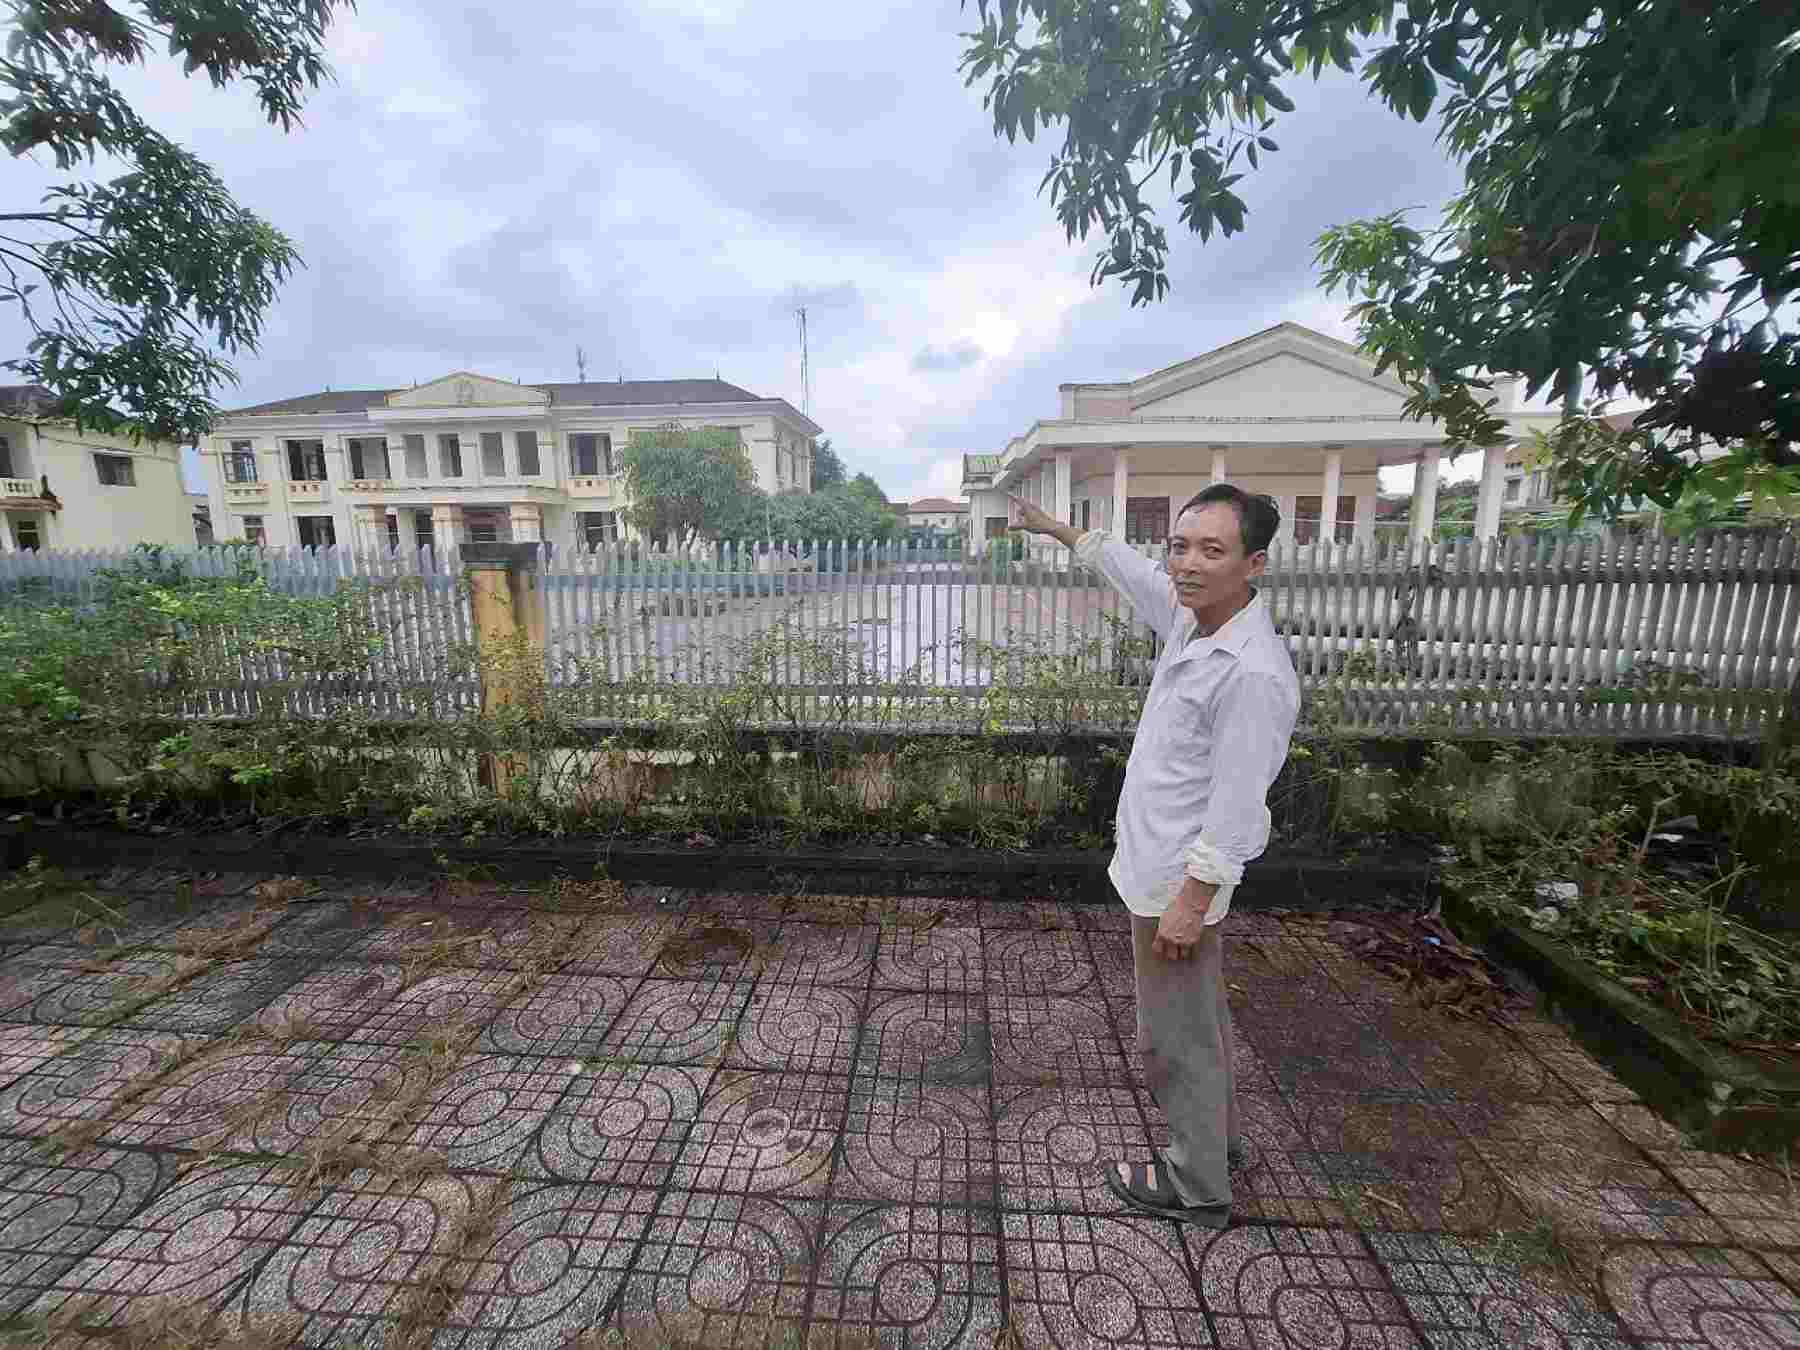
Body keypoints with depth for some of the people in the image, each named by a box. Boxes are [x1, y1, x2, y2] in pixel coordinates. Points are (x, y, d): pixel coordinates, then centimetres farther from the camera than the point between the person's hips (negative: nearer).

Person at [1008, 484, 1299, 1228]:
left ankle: (1197, 1185, 34)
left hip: (1176, 882, -9)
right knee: (1197, 1018, 26)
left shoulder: (1253, 673, -27)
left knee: (1177, 1035, 11)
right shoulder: (1192, 616, -1)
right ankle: (1217, 1135, 48)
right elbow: (1128, 567, 17)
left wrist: (1190, 903, -19)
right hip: (1158, 864, 9)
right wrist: (1056, 527, 26)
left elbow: (1236, 810, -25)